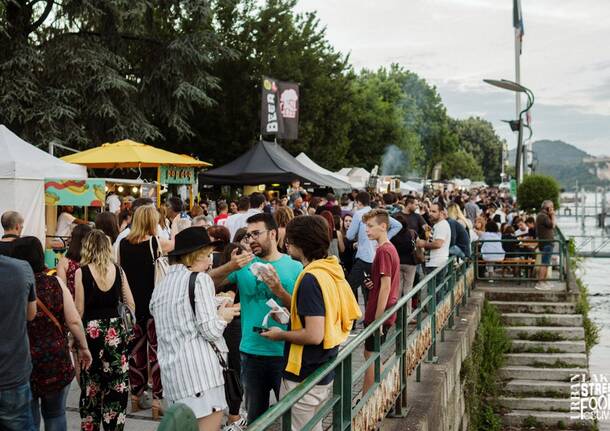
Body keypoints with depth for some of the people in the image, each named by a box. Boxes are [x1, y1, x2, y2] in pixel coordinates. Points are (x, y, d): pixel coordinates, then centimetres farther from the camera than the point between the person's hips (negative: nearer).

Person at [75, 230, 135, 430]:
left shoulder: (82, 272, -9)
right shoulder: (118, 270, -1)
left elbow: (79, 310, -8)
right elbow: (130, 304, 5)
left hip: (92, 331, -2)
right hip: (115, 330, 3)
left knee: (91, 386, 7)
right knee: (116, 387, 10)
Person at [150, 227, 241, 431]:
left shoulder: (160, 287, 16)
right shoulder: (199, 279, -5)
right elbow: (210, 330, -11)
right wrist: (222, 317, 9)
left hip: (172, 370, 8)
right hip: (199, 370, -8)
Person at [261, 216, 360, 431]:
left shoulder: (311, 278, -22)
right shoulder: (331, 271, 5)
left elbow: (314, 335, -26)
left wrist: (280, 335, -10)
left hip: (304, 377, -9)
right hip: (325, 372, 9)